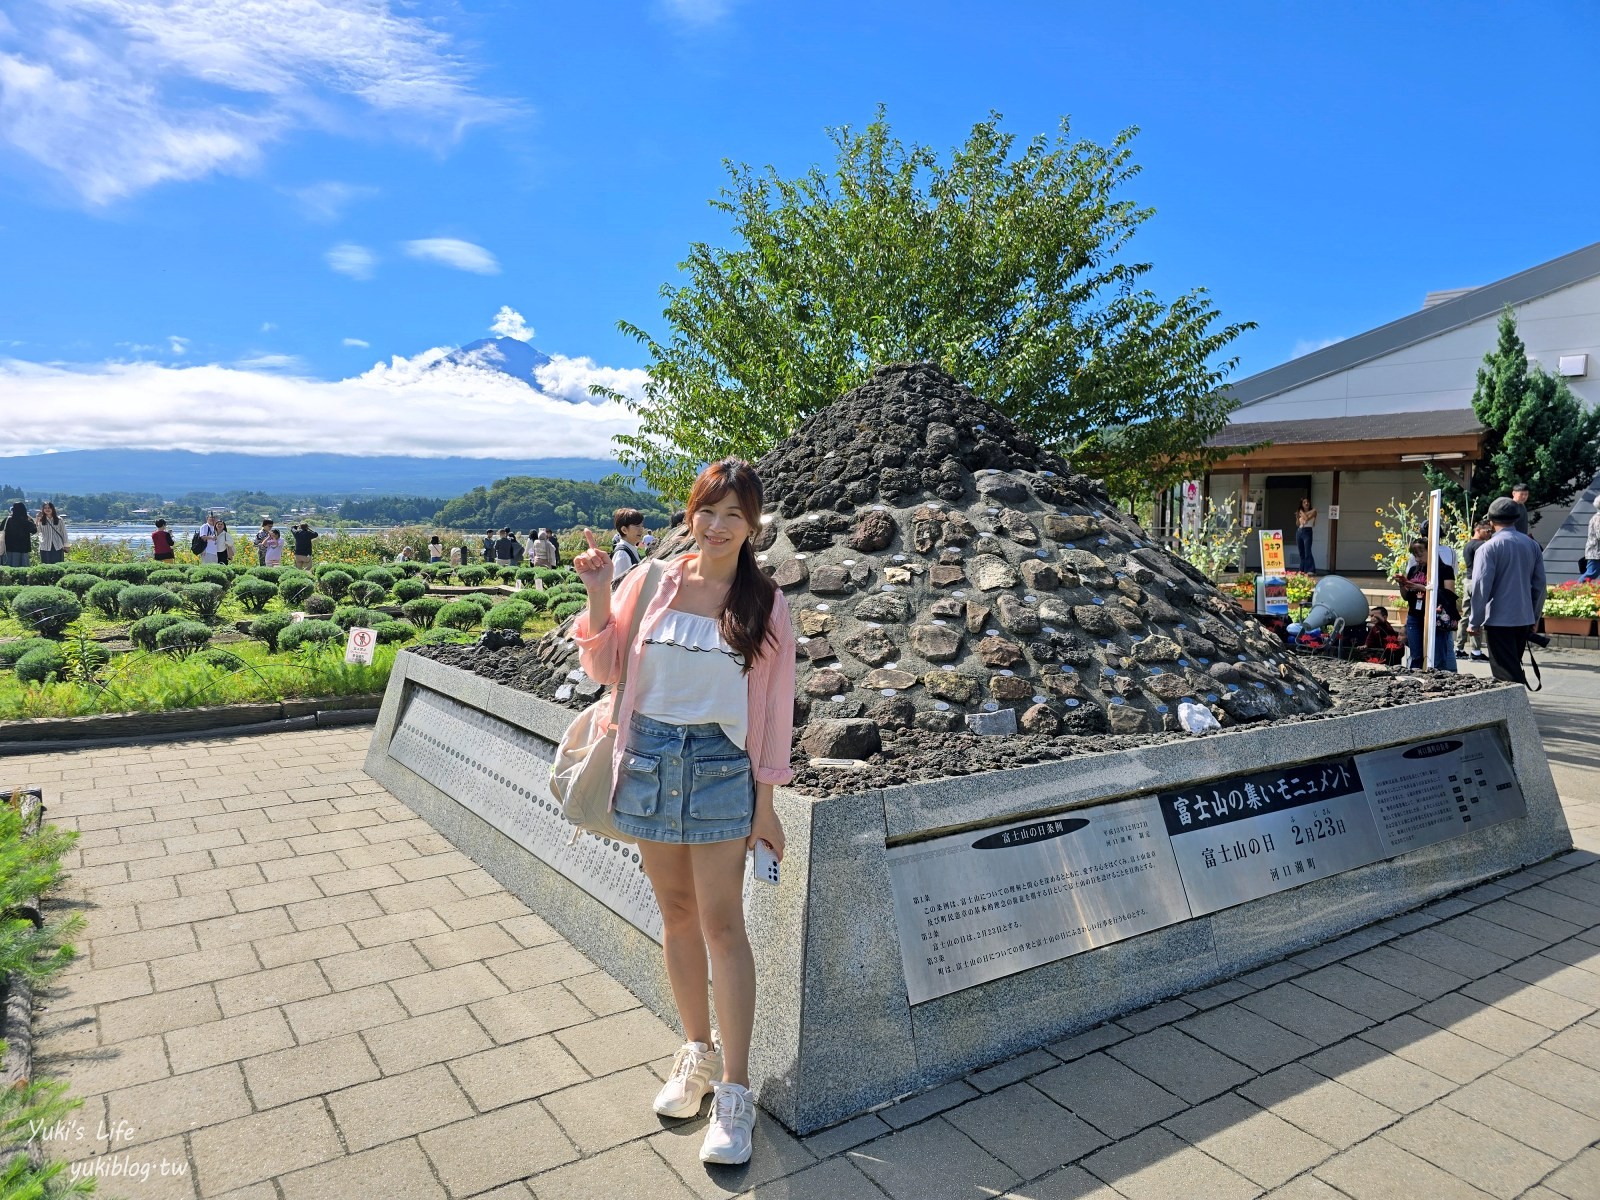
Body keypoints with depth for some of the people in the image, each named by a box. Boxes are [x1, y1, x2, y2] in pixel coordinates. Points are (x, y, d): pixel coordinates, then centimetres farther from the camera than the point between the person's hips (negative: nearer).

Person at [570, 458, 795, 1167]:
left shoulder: (764, 603, -4)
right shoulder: (653, 581, 0)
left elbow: (773, 706, -3)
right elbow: (603, 667, 6)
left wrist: (765, 802, -4)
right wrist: (600, 597, -10)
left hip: (719, 765, -3)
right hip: (650, 757, 3)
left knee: (720, 923, -2)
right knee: (677, 915, 13)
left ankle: (734, 1092, 10)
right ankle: (699, 1053, 31)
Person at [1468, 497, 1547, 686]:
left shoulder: (1489, 548, -12)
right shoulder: (1532, 545, 5)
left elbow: (1481, 587, -14)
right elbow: (1540, 584, 10)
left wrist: (1474, 622, -7)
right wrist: (1535, 617, 19)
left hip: (1498, 620, -6)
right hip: (1525, 619, 6)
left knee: (1506, 673, -2)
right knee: (1515, 667, 19)